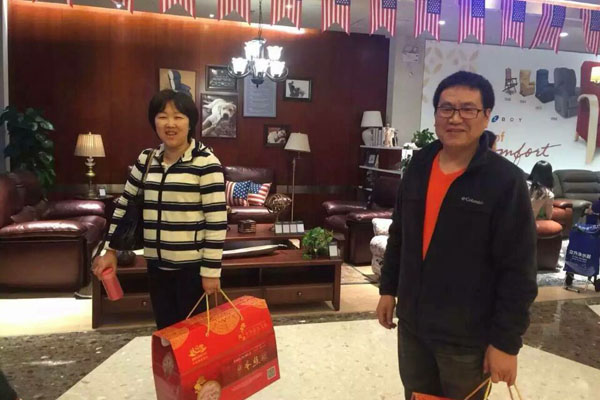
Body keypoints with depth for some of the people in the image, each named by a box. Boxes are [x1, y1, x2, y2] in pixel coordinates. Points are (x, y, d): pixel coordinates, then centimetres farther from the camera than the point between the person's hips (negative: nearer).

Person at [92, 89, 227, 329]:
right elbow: (125, 203, 14)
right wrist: (110, 250, 12)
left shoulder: (206, 162, -13)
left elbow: (216, 220, -14)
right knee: (164, 330, 18)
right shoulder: (146, 159, 5)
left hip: (191, 266, -5)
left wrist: (211, 269, -14)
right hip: (157, 264, 5)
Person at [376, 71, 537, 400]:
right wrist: (388, 288, 10)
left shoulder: (505, 180, -15)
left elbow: (518, 271, -14)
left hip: (467, 335, -4)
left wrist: (506, 341, -13)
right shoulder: (418, 166, 0)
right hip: (411, 323, 5)